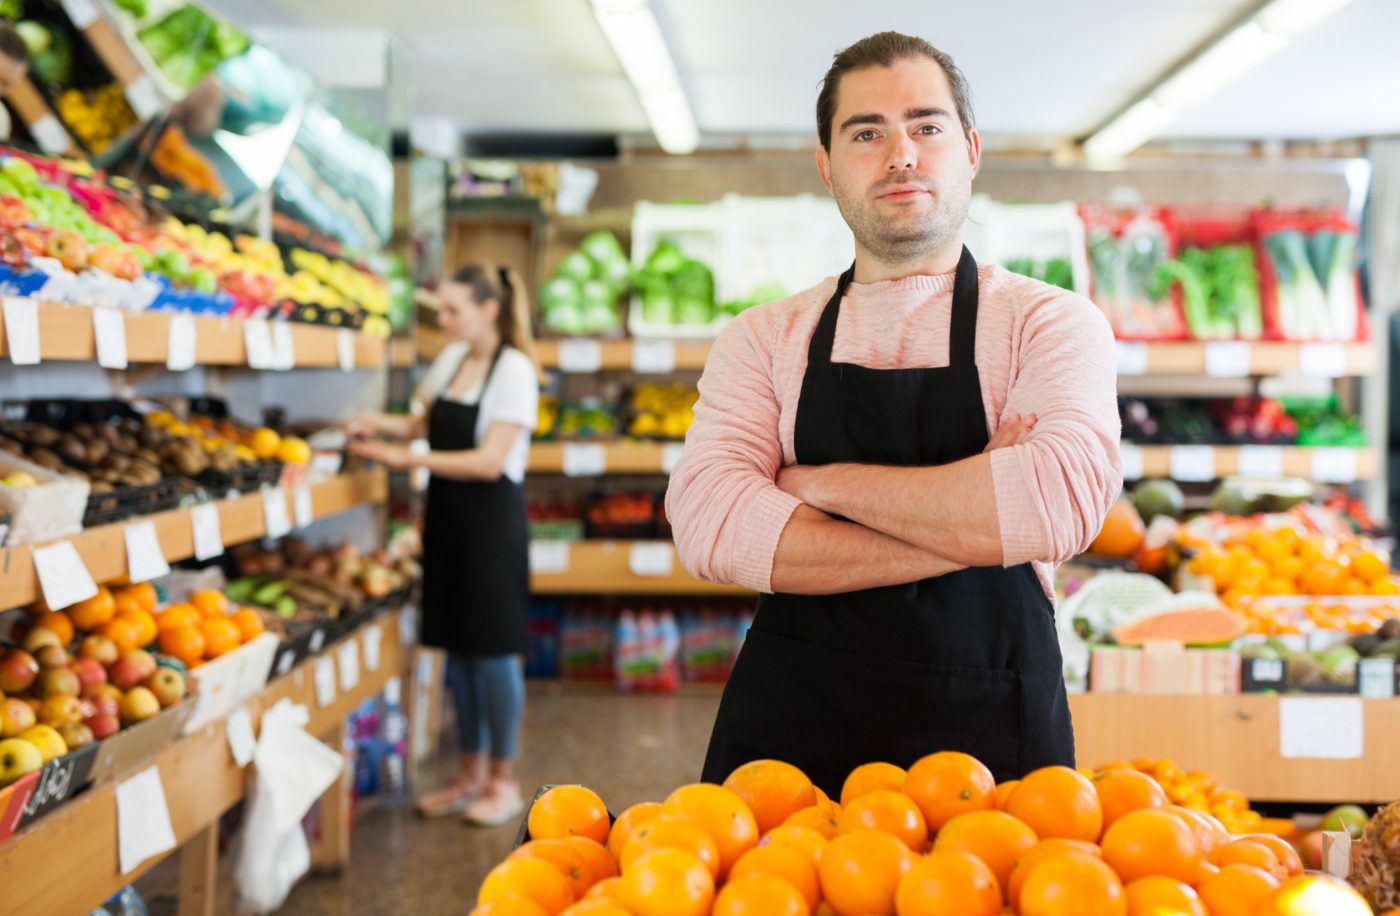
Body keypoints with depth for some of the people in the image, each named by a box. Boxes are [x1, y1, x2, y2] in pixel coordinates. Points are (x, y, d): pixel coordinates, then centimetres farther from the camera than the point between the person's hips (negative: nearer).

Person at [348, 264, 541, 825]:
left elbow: (490, 462, -20)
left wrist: (407, 458, -22)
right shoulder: (450, 360, 8)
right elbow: (421, 423, 19)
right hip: (447, 517, 7)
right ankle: (471, 774, 24)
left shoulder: (514, 370, -14)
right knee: (457, 650, 12)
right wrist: (381, 423, -2)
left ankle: (504, 780, 14)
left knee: (494, 651, 1)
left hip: (491, 522, -7)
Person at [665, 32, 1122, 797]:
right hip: (786, 736, 2)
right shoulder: (762, 340, 6)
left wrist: (821, 482, -12)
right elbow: (709, 525, -11)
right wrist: (975, 528, -15)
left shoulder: (1051, 324, 0)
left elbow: (1060, 502, -20)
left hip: (992, 742, -1)